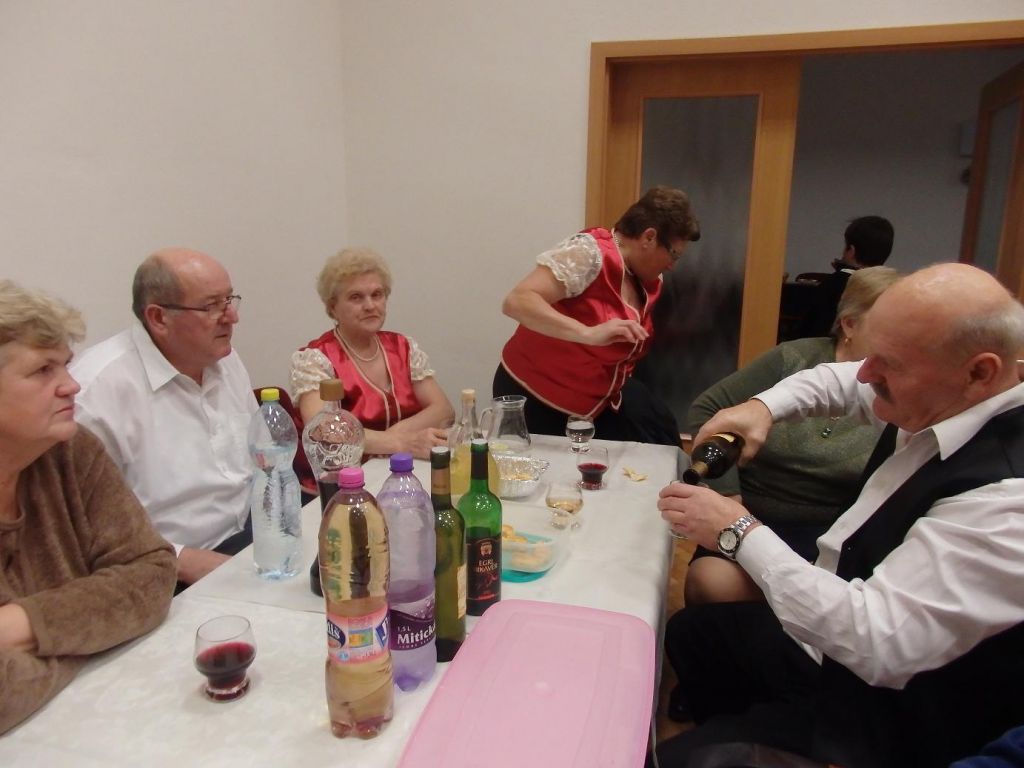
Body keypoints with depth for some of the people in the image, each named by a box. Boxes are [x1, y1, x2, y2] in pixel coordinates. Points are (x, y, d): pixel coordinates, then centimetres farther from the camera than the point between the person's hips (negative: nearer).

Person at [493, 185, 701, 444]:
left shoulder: (648, 281, 2)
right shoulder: (591, 252, -23)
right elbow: (516, 302, -34)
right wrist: (589, 333, -43)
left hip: (596, 401, 8)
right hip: (534, 398, -7)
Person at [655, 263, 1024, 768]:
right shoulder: (938, 402, -7)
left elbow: (875, 643, -35)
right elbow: (843, 381, 13)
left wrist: (740, 533, -28)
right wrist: (763, 405, -7)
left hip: (887, 709, -8)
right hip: (842, 618, 9)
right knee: (690, 631, 23)